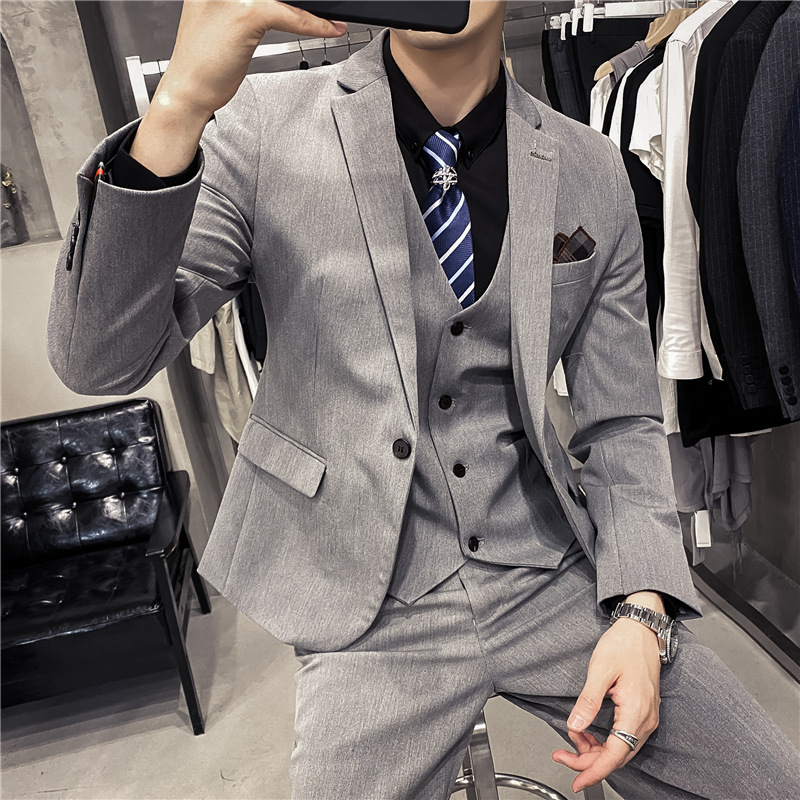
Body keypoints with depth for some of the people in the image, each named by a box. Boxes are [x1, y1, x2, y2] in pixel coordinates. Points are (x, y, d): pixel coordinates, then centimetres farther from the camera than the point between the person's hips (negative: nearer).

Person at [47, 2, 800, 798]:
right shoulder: (264, 127, -7)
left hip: (556, 582, 3)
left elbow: (622, 423, 5)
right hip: (373, 613, -1)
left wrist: (643, 611, -9)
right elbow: (97, 361, -14)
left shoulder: (592, 171, 0)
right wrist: (179, 106, -27)